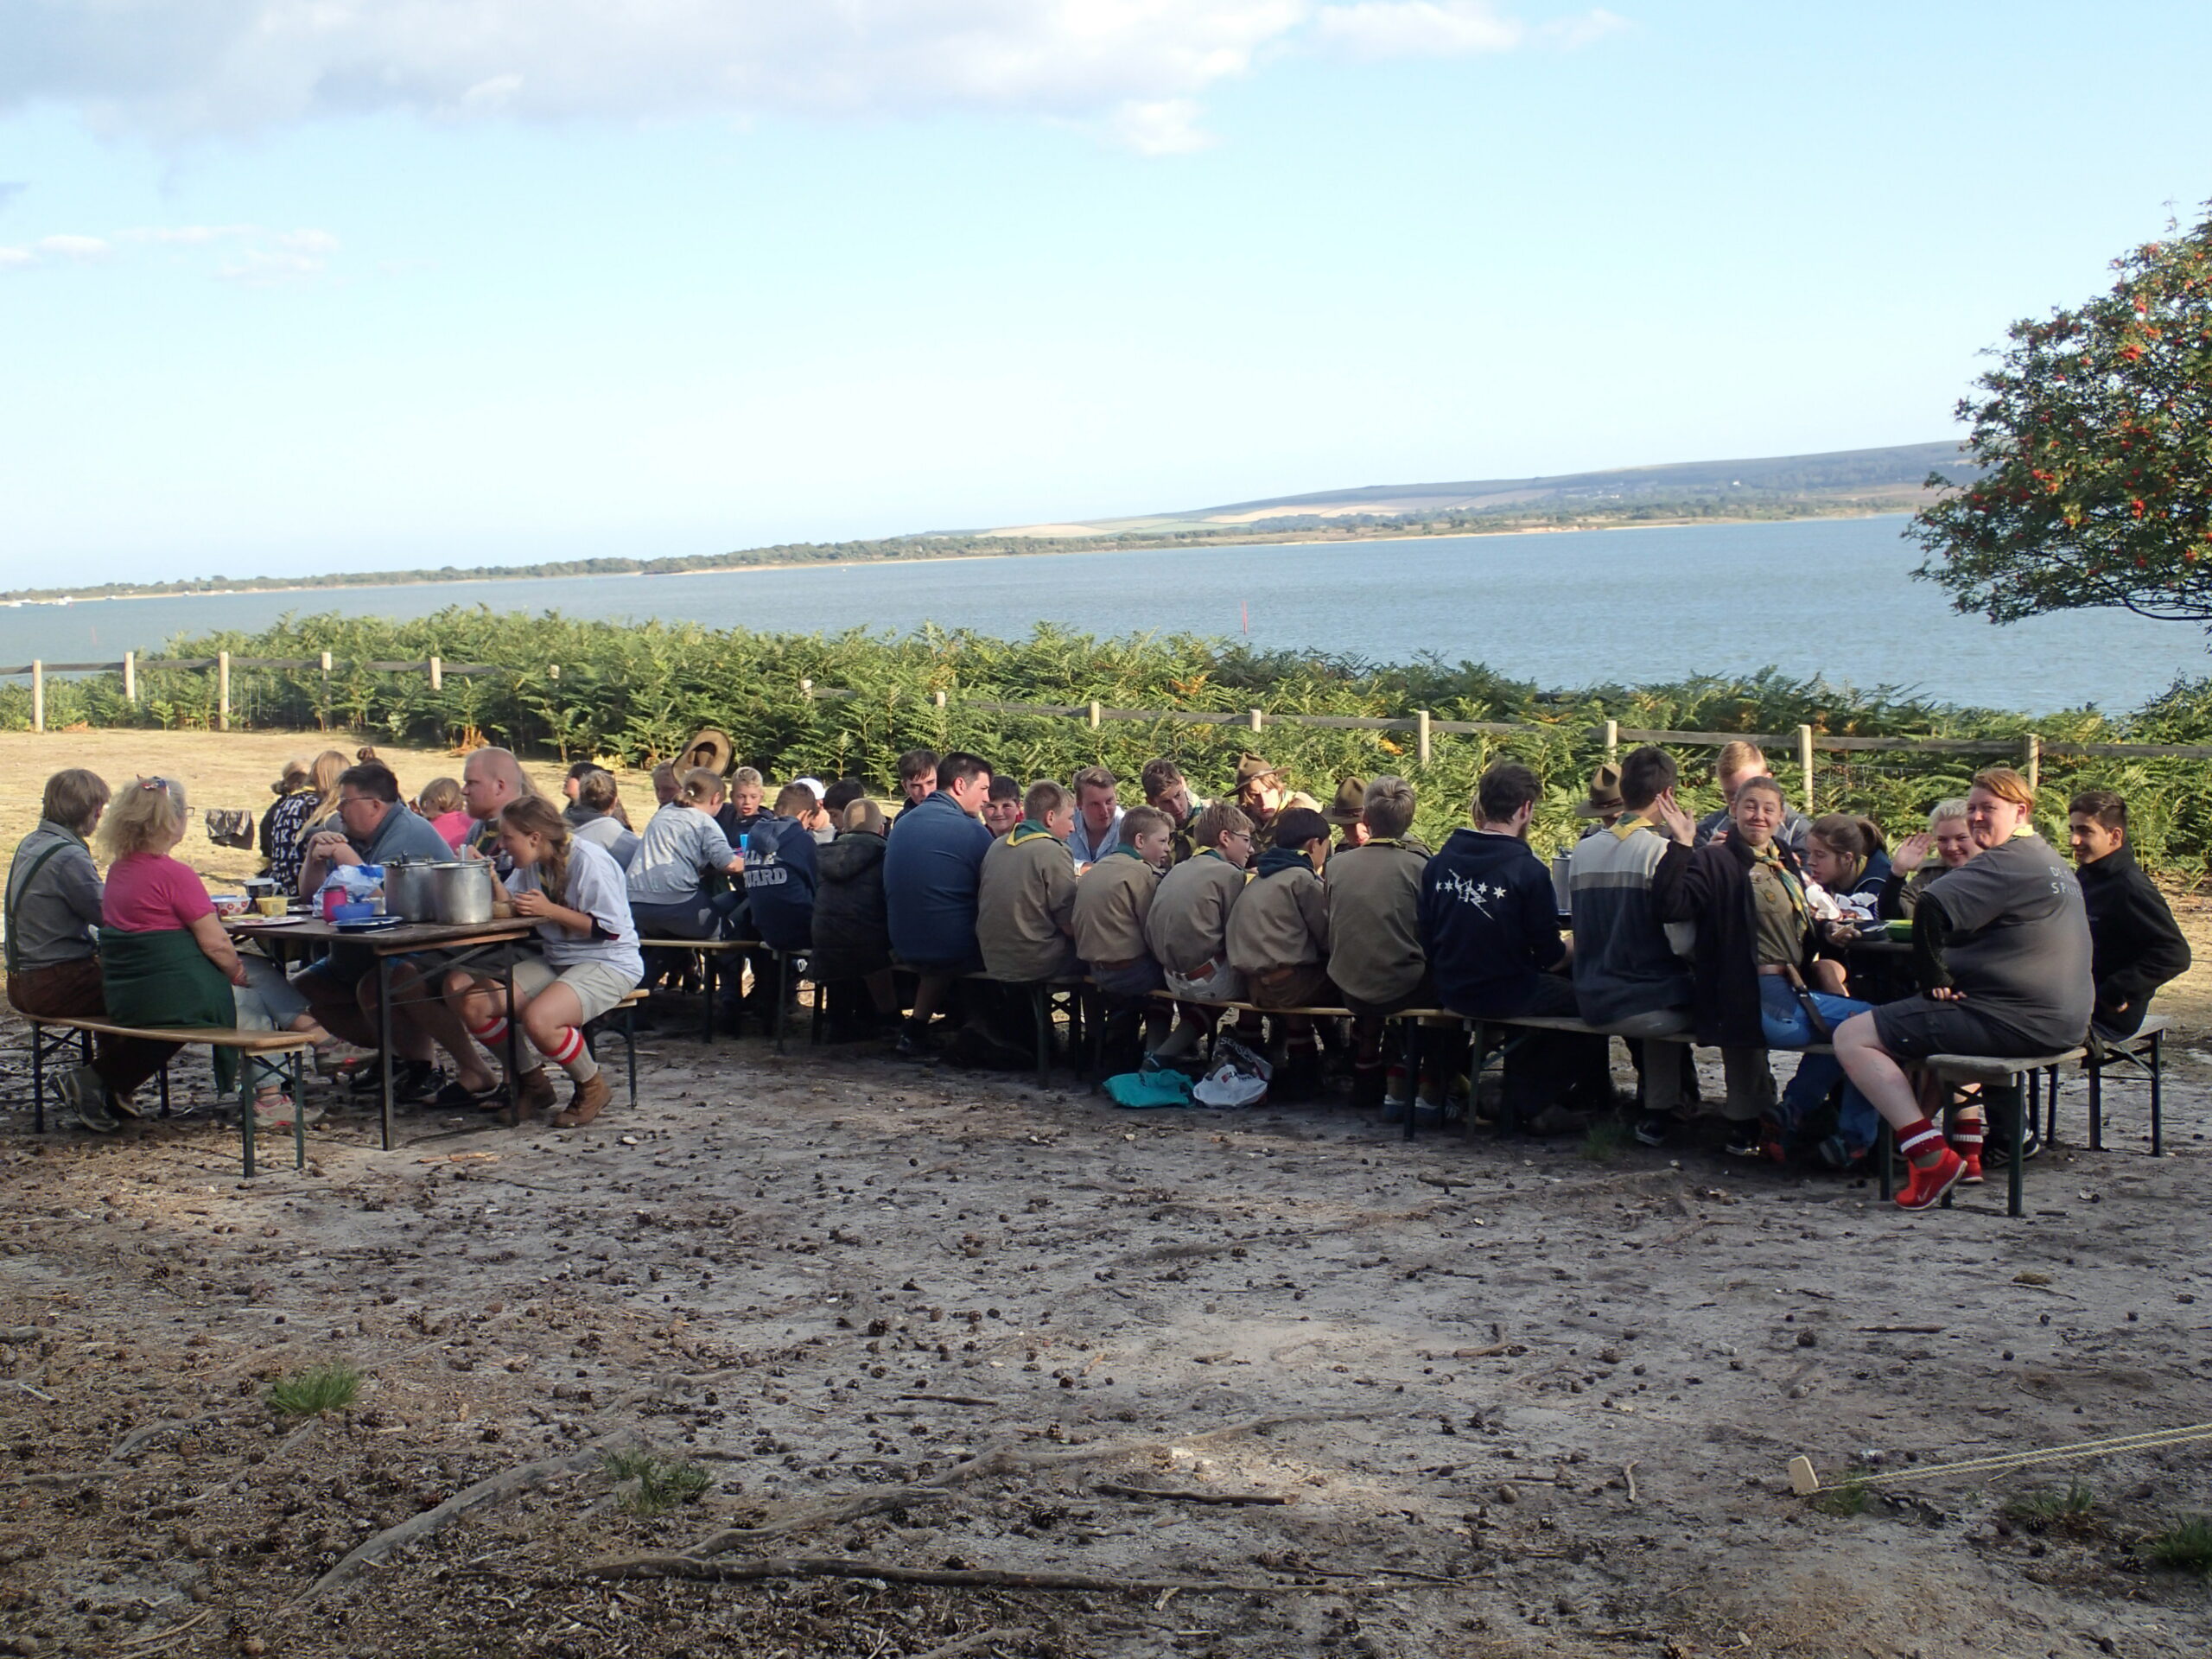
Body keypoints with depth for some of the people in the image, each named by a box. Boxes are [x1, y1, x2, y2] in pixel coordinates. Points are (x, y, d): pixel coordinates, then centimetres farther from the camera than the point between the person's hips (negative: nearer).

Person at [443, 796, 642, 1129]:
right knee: (470, 1003, -8)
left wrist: (550, 911, -23)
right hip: (554, 960, 9)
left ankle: (592, 1086, -6)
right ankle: (533, 1084, 10)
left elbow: (610, 929, -20)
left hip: (609, 964, -9)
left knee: (538, 1019, -35)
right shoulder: (531, 864, 9)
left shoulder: (589, 861, -18)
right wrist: (491, 879, -9)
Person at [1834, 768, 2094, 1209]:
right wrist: (1947, 974, 16)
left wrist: (1936, 978, -17)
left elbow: (1933, 908, -29)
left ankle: (1933, 1159, -18)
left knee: (1851, 1037, -10)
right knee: (1953, 1021, 42)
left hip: (2015, 1022, -10)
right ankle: (1968, 1146, 32)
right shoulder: (2052, 862, 18)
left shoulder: (2005, 863, -15)